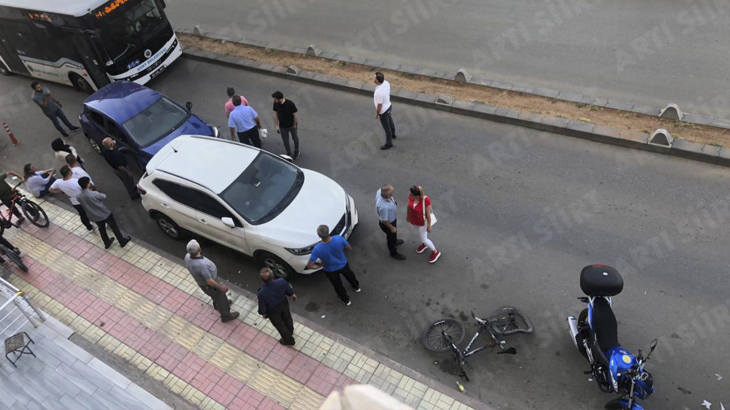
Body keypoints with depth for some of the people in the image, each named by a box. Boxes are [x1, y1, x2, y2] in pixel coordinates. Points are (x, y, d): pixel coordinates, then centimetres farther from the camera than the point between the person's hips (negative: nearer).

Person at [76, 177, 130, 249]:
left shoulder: (78, 197, -17)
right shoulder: (94, 194, -32)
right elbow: (104, 196, -11)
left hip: (94, 217, 5)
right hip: (105, 214, -5)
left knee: (101, 229, 28)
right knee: (114, 227, 17)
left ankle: (107, 243, 47)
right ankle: (122, 241, 33)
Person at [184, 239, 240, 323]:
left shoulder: (187, 257, -20)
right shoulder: (201, 265, -45)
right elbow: (209, 281, -32)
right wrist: (220, 287, -16)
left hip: (201, 282, 7)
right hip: (208, 285, -7)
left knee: (216, 295, 34)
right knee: (220, 297, 19)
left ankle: (217, 305, 63)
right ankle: (226, 316, 42)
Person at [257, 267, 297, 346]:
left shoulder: (261, 293, -41)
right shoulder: (282, 281, -34)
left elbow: (262, 307, -21)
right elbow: (289, 291, -11)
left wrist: (263, 313, 2)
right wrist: (292, 295, 13)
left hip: (273, 311, -3)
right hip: (284, 303, 3)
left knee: (279, 325, 27)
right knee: (287, 318, 34)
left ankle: (289, 340, 53)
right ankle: (291, 331, 65)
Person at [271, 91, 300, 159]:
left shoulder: (290, 104, -31)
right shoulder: (275, 104, -18)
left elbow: (296, 115, -20)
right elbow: (275, 114, -5)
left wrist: (294, 125, -11)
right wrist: (276, 125, -2)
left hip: (292, 125, -3)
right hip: (282, 127, 3)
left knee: (295, 138, 22)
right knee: (285, 141, 17)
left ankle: (296, 152, 46)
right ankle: (288, 153, 41)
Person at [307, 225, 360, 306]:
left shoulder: (317, 249, -38)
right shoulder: (339, 239, -34)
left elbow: (309, 266, -30)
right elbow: (349, 248, -15)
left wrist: (320, 265, -12)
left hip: (330, 271, -2)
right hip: (343, 264, 2)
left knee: (338, 286, 29)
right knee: (349, 275, 36)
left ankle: (346, 300, 55)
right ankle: (356, 286, 66)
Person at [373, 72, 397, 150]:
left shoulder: (378, 92, -38)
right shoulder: (386, 83, -14)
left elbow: (379, 105, -28)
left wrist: (377, 114, -11)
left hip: (383, 111, -9)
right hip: (389, 106, 9)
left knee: (387, 128, 13)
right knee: (390, 122, 33)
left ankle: (389, 143, 33)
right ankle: (393, 135, 59)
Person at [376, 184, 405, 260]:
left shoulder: (380, 191, -28)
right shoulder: (384, 207, -48)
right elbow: (384, 220, -30)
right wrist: (392, 228, -12)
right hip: (388, 223, -7)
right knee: (391, 236, 23)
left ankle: (394, 241, 68)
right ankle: (393, 253, 51)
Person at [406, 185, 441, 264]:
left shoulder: (425, 200, -38)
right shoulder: (411, 196, -23)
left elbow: (428, 213, -25)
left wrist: (429, 225, -14)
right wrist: (407, 215, 11)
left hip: (422, 221, -5)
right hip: (413, 219, 5)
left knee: (423, 239, 10)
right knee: (421, 231, 30)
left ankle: (435, 252, 35)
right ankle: (425, 243, 60)